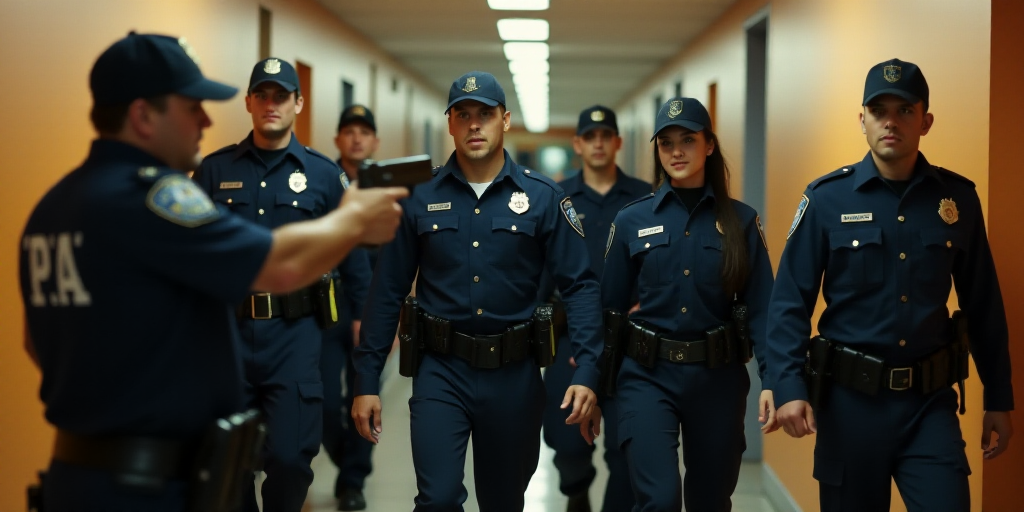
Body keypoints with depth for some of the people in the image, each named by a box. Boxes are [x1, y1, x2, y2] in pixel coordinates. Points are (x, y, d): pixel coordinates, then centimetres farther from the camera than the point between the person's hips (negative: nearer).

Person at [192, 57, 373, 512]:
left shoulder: (323, 174, 2)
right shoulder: (214, 170, 4)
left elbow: (352, 254, 7)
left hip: (295, 334, -1)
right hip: (226, 330, 1)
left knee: (290, 458, -5)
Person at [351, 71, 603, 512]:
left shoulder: (543, 198, -2)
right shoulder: (421, 199, 0)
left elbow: (580, 287, -3)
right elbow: (387, 292, 3)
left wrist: (586, 372, -15)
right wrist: (366, 381, 0)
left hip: (514, 375, 1)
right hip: (441, 374, 0)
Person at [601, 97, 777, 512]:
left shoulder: (741, 220, 1)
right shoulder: (632, 221, 1)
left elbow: (761, 307, -3)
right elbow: (610, 307, 6)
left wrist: (772, 380, -14)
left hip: (718, 377, 1)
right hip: (648, 376, -1)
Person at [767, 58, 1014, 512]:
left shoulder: (958, 198, 2)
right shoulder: (827, 198, -6)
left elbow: (984, 305, 7)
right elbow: (791, 301, -7)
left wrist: (999, 397, 8)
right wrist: (789, 387, -18)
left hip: (930, 403, 1)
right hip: (850, 399, -1)